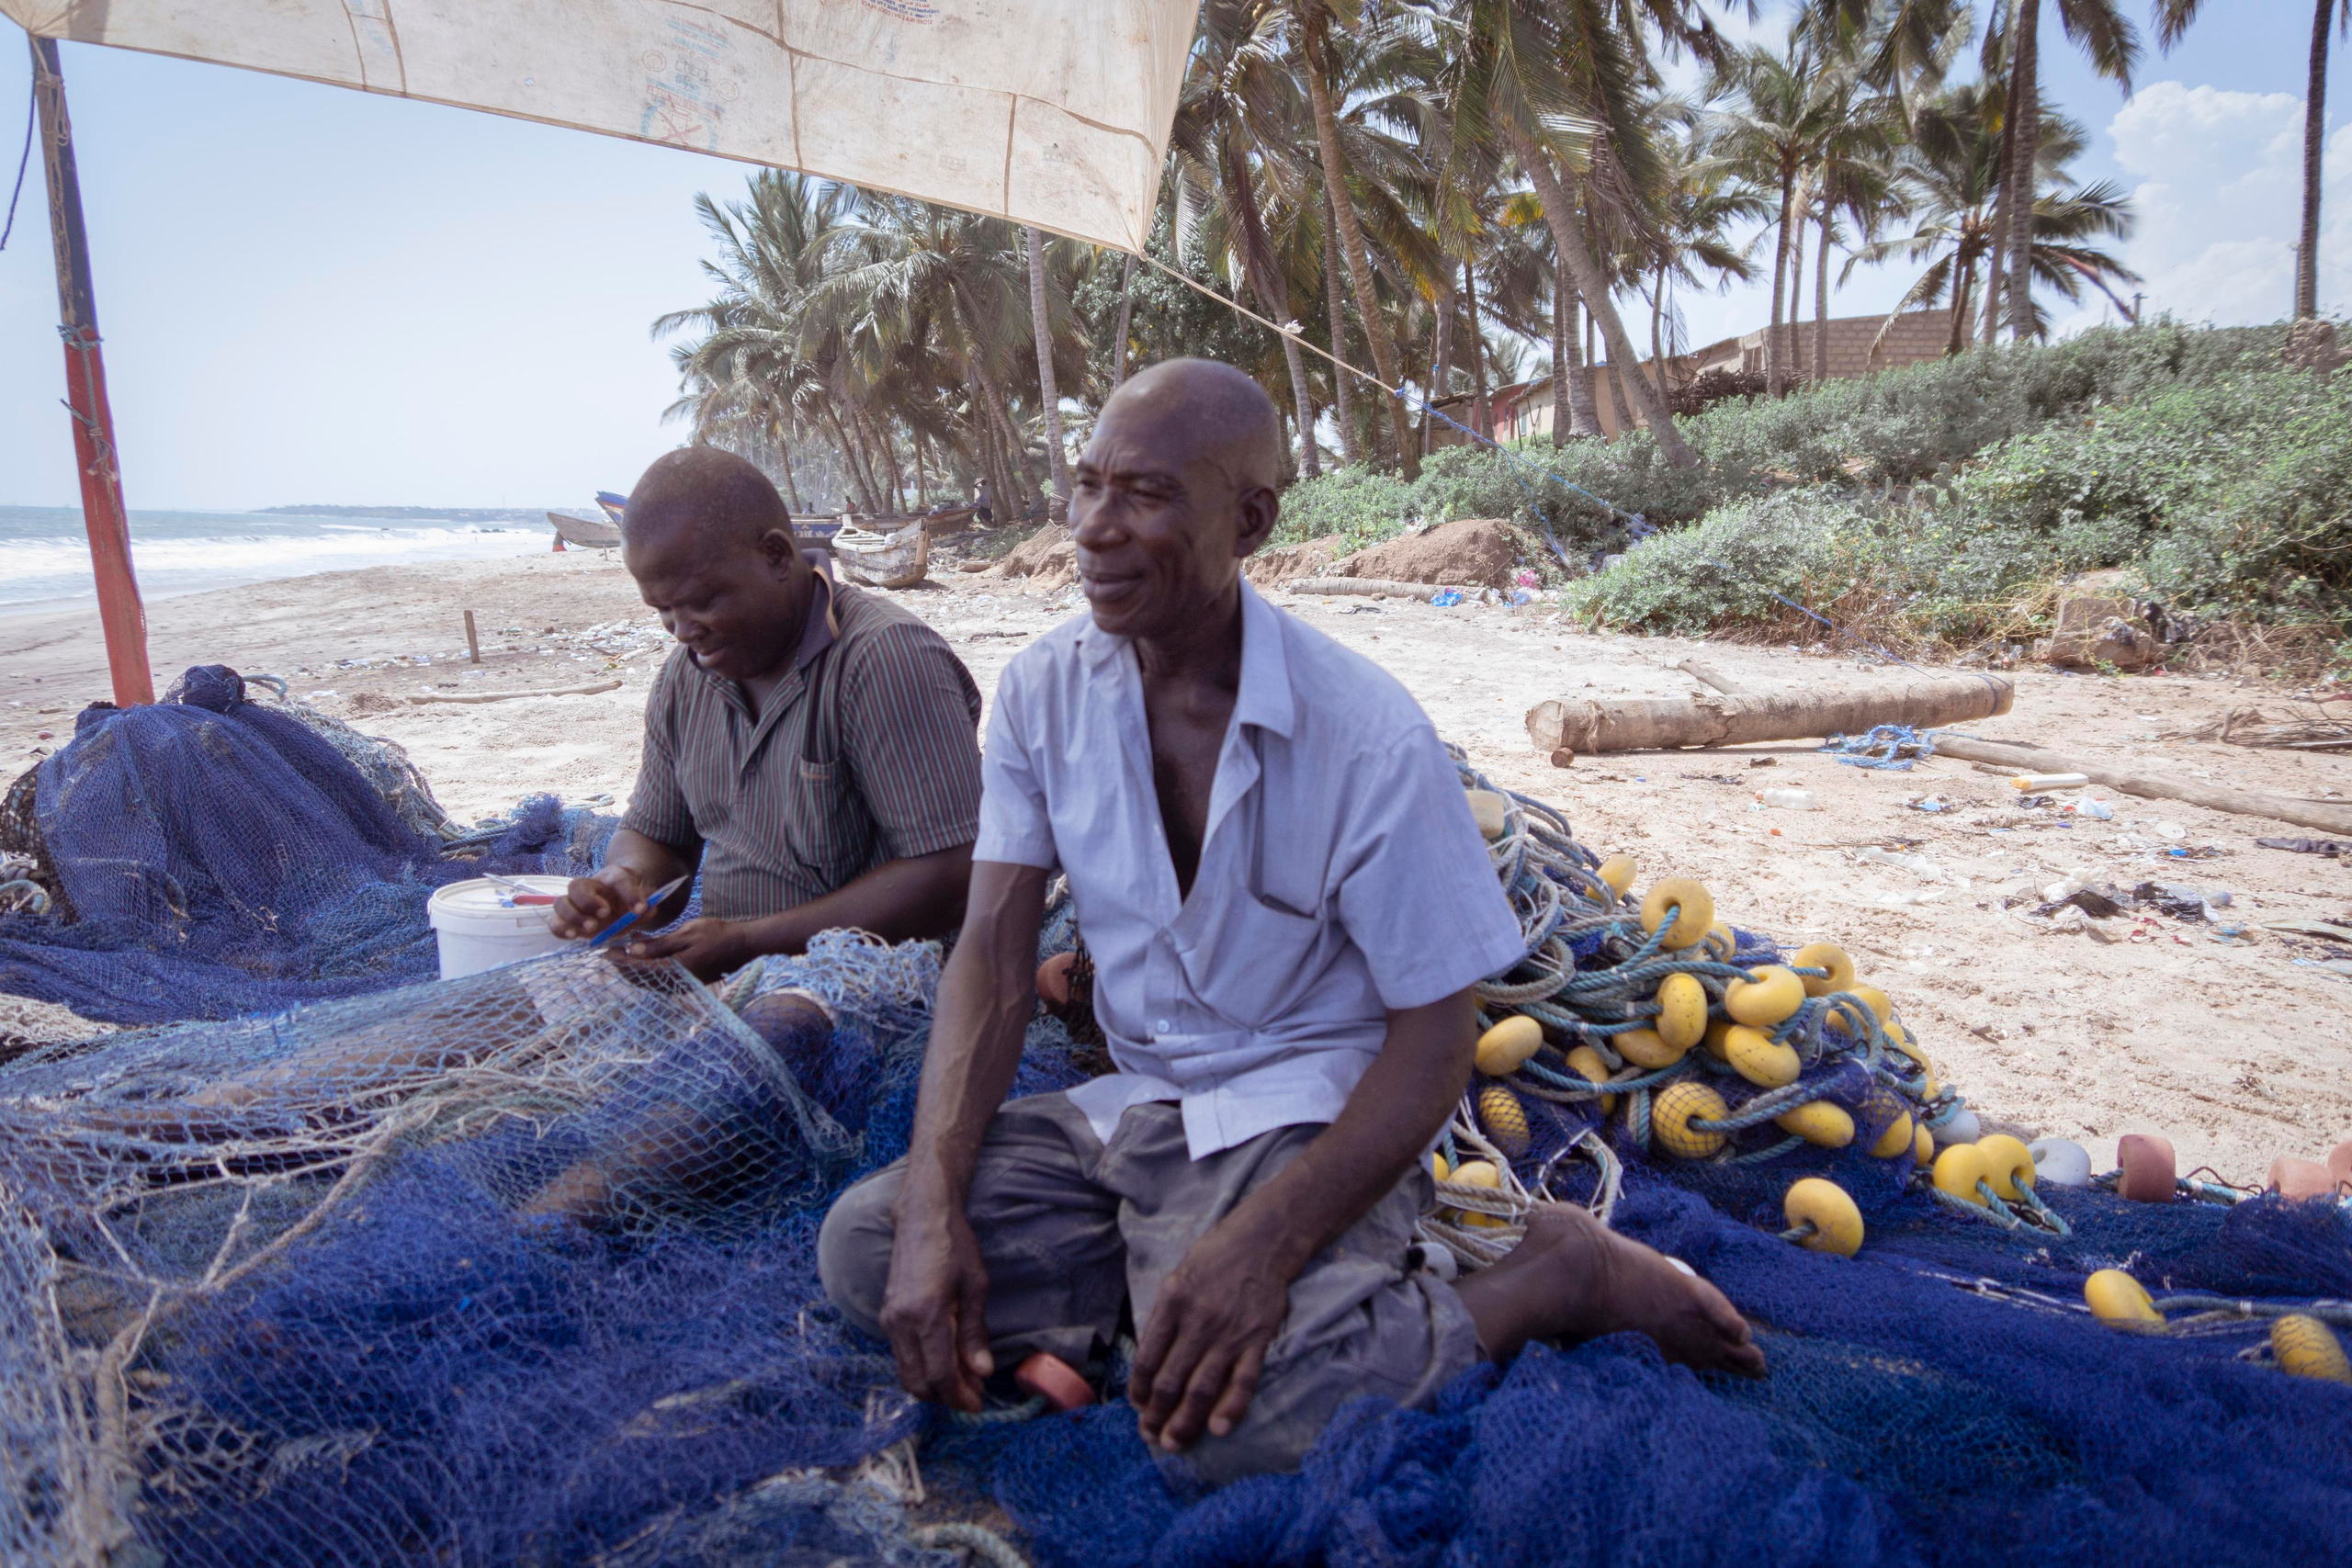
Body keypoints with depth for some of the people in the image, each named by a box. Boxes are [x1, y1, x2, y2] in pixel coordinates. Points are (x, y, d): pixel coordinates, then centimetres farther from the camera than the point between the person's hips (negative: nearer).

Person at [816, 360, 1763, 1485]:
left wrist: (1264, 1241, -28)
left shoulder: (1368, 739, -18)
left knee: (1237, 1413, -31)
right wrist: (933, 1202, -19)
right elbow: (993, 958, -5)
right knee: (865, 1245, -12)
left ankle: (1551, 1273, -6)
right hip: (1132, 1102, 5)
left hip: (1304, 1108, -5)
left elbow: (1435, 1037, -13)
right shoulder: (1042, 692, -4)